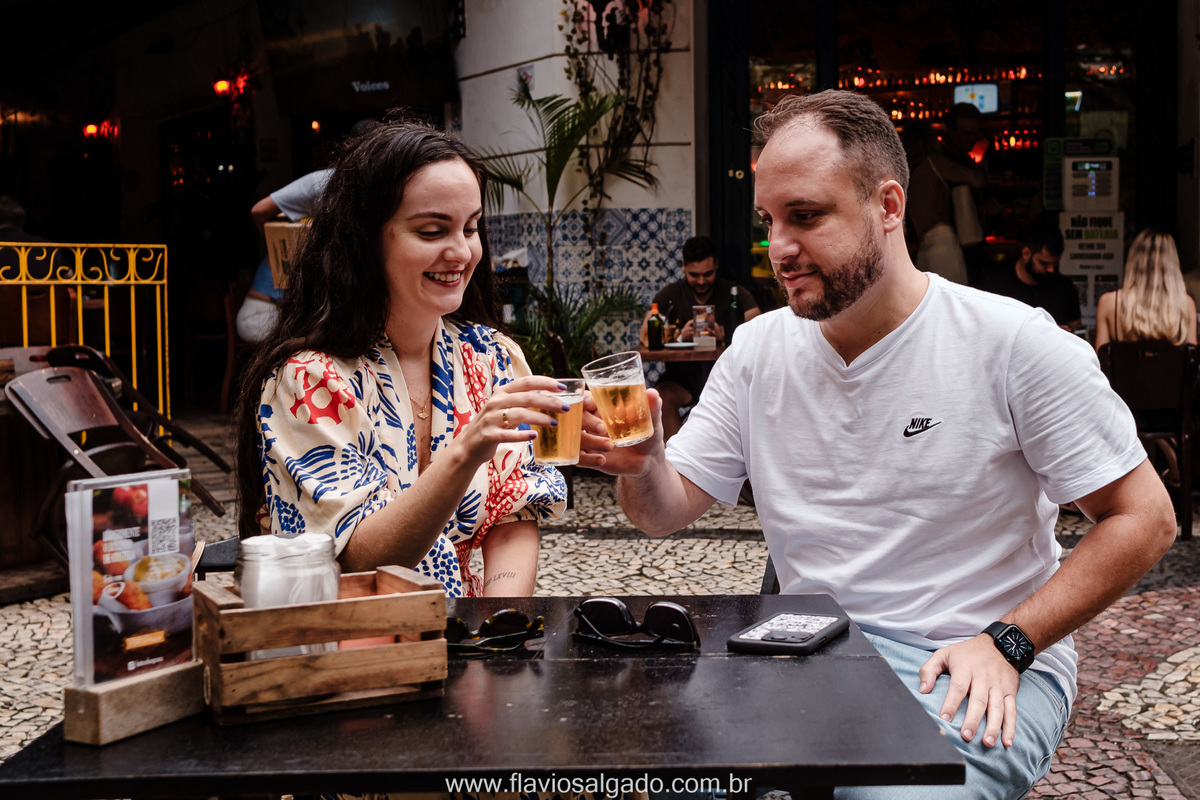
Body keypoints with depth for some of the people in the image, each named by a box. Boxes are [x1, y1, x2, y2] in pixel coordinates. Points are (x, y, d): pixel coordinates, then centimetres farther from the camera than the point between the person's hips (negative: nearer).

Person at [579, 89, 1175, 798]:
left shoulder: (1013, 345, -10)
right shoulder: (757, 351, 4)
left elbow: (1144, 519, -6)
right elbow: (670, 512, 6)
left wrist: (1005, 644, -14)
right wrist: (642, 466, -18)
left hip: (969, 670, -3)